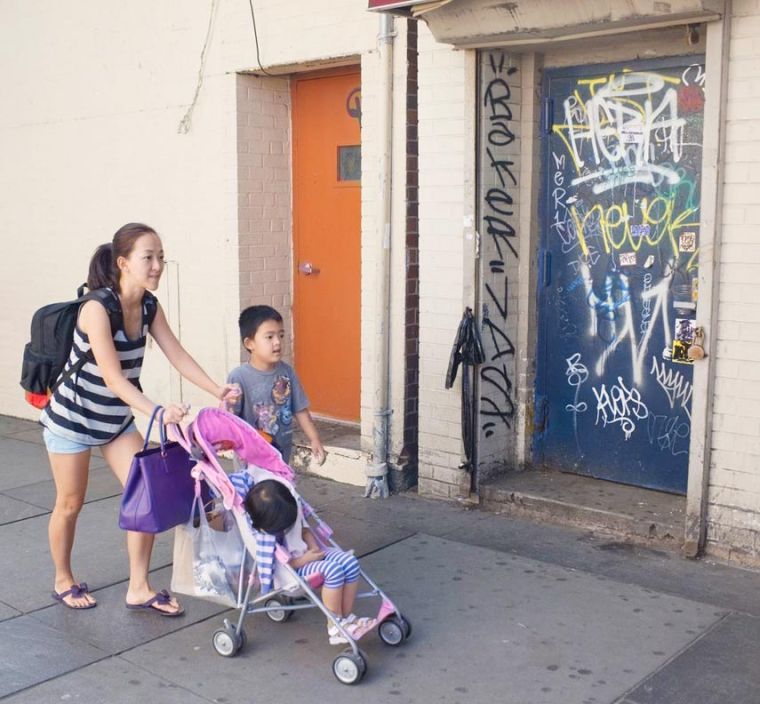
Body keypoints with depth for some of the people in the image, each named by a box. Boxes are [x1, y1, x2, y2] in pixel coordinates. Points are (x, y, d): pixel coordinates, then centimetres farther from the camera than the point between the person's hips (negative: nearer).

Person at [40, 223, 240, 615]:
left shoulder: (149, 306, -7)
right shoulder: (97, 307, -28)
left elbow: (177, 355, -5)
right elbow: (113, 377, -33)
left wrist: (216, 390, -17)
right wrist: (158, 412, -43)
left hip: (116, 418, 6)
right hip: (72, 418, -6)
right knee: (70, 504, 9)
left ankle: (139, 589, 11)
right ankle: (63, 582, 32)